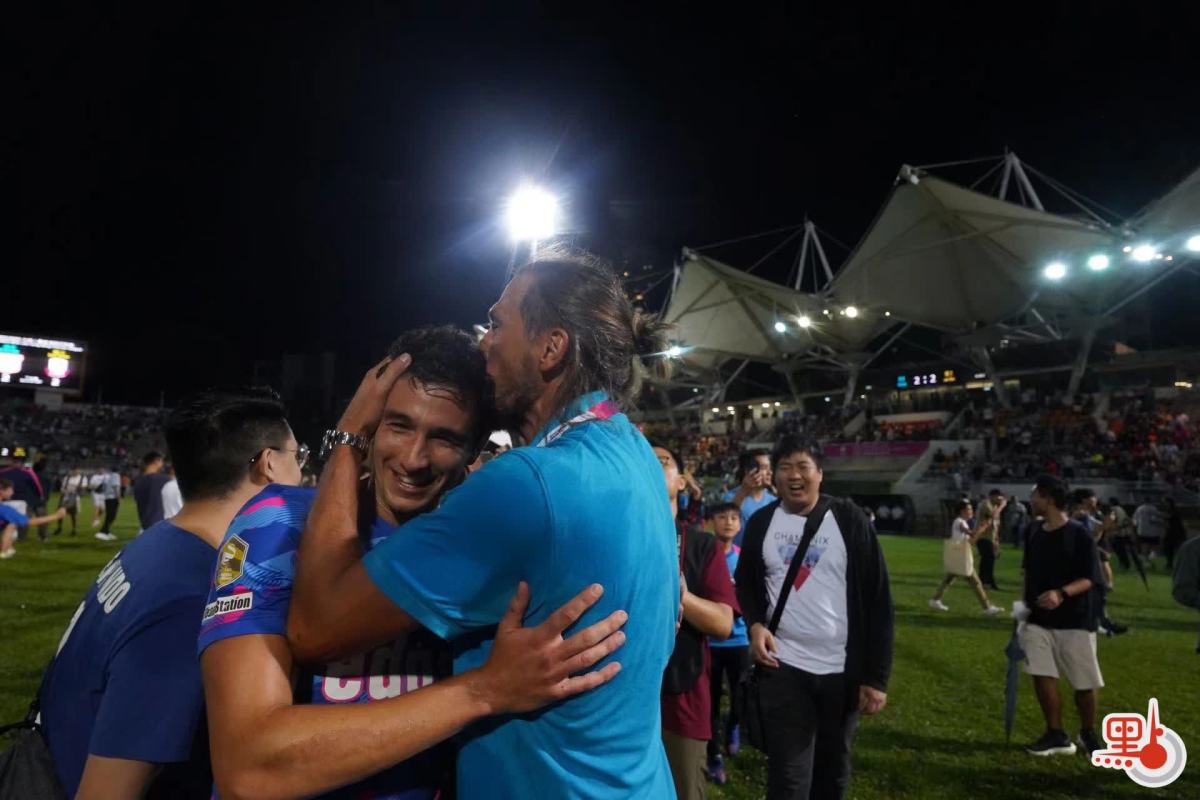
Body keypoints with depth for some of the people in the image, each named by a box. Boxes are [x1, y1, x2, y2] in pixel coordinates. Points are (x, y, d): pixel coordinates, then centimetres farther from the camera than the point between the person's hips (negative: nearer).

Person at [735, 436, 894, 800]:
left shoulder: (848, 519, -6)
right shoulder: (761, 522, 0)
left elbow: (877, 600, -5)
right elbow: (745, 583, 13)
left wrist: (876, 676, -8)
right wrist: (754, 623, -7)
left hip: (843, 669, 0)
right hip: (783, 666, 0)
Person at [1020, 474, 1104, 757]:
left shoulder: (1079, 535, -13)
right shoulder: (1035, 534, 5)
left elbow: (1089, 579, -15)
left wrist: (1062, 593, -31)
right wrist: (1024, 602, 8)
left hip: (1074, 621, -4)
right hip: (1038, 620, 5)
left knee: (1085, 683, 6)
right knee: (1042, 675, -2)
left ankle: (1088, 733, 30)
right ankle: (1057, 735, 11)